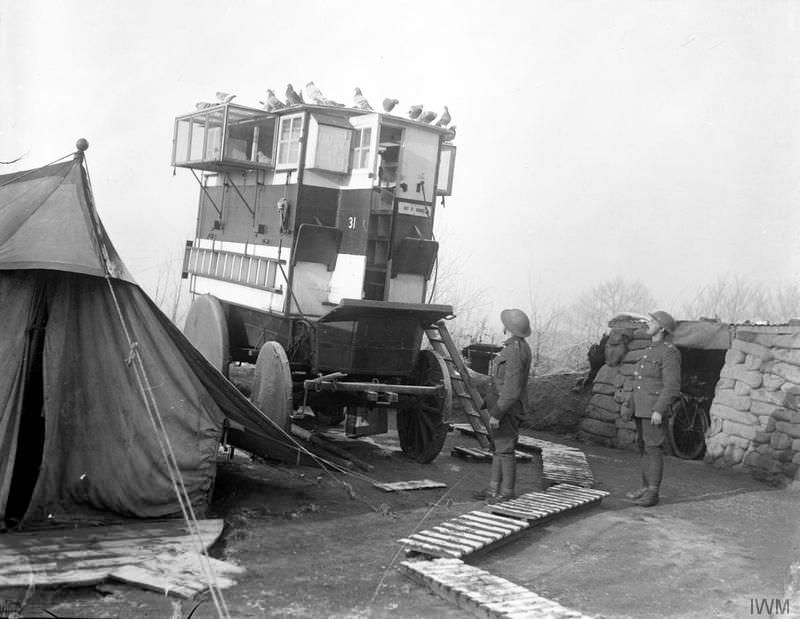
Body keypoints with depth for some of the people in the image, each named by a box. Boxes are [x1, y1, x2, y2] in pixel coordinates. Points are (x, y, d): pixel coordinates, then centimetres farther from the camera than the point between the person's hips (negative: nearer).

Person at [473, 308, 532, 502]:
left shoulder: (516, 351, -22)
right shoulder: (520, 347, 11)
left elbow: (511, 390, -24)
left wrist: (497, 413, -21)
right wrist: (489, 401, 24)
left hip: (507, 408, -11)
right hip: (502, 404, 11)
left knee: (505, 449, -2)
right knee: (498, 447, 16)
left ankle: (506, 492, 7)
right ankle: (494, 488, 24)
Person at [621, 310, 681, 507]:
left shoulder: (669, 352, -12)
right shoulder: (650, 351, 18)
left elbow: (672, 386, -18)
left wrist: (659, 410, -25)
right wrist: (628, 405, 16)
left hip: (655, 408, -9)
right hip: (641, 408, 9)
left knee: (653, 448, -7)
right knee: (643, 447, 11)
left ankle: (652, 494, -3)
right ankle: (646, 488, 17)